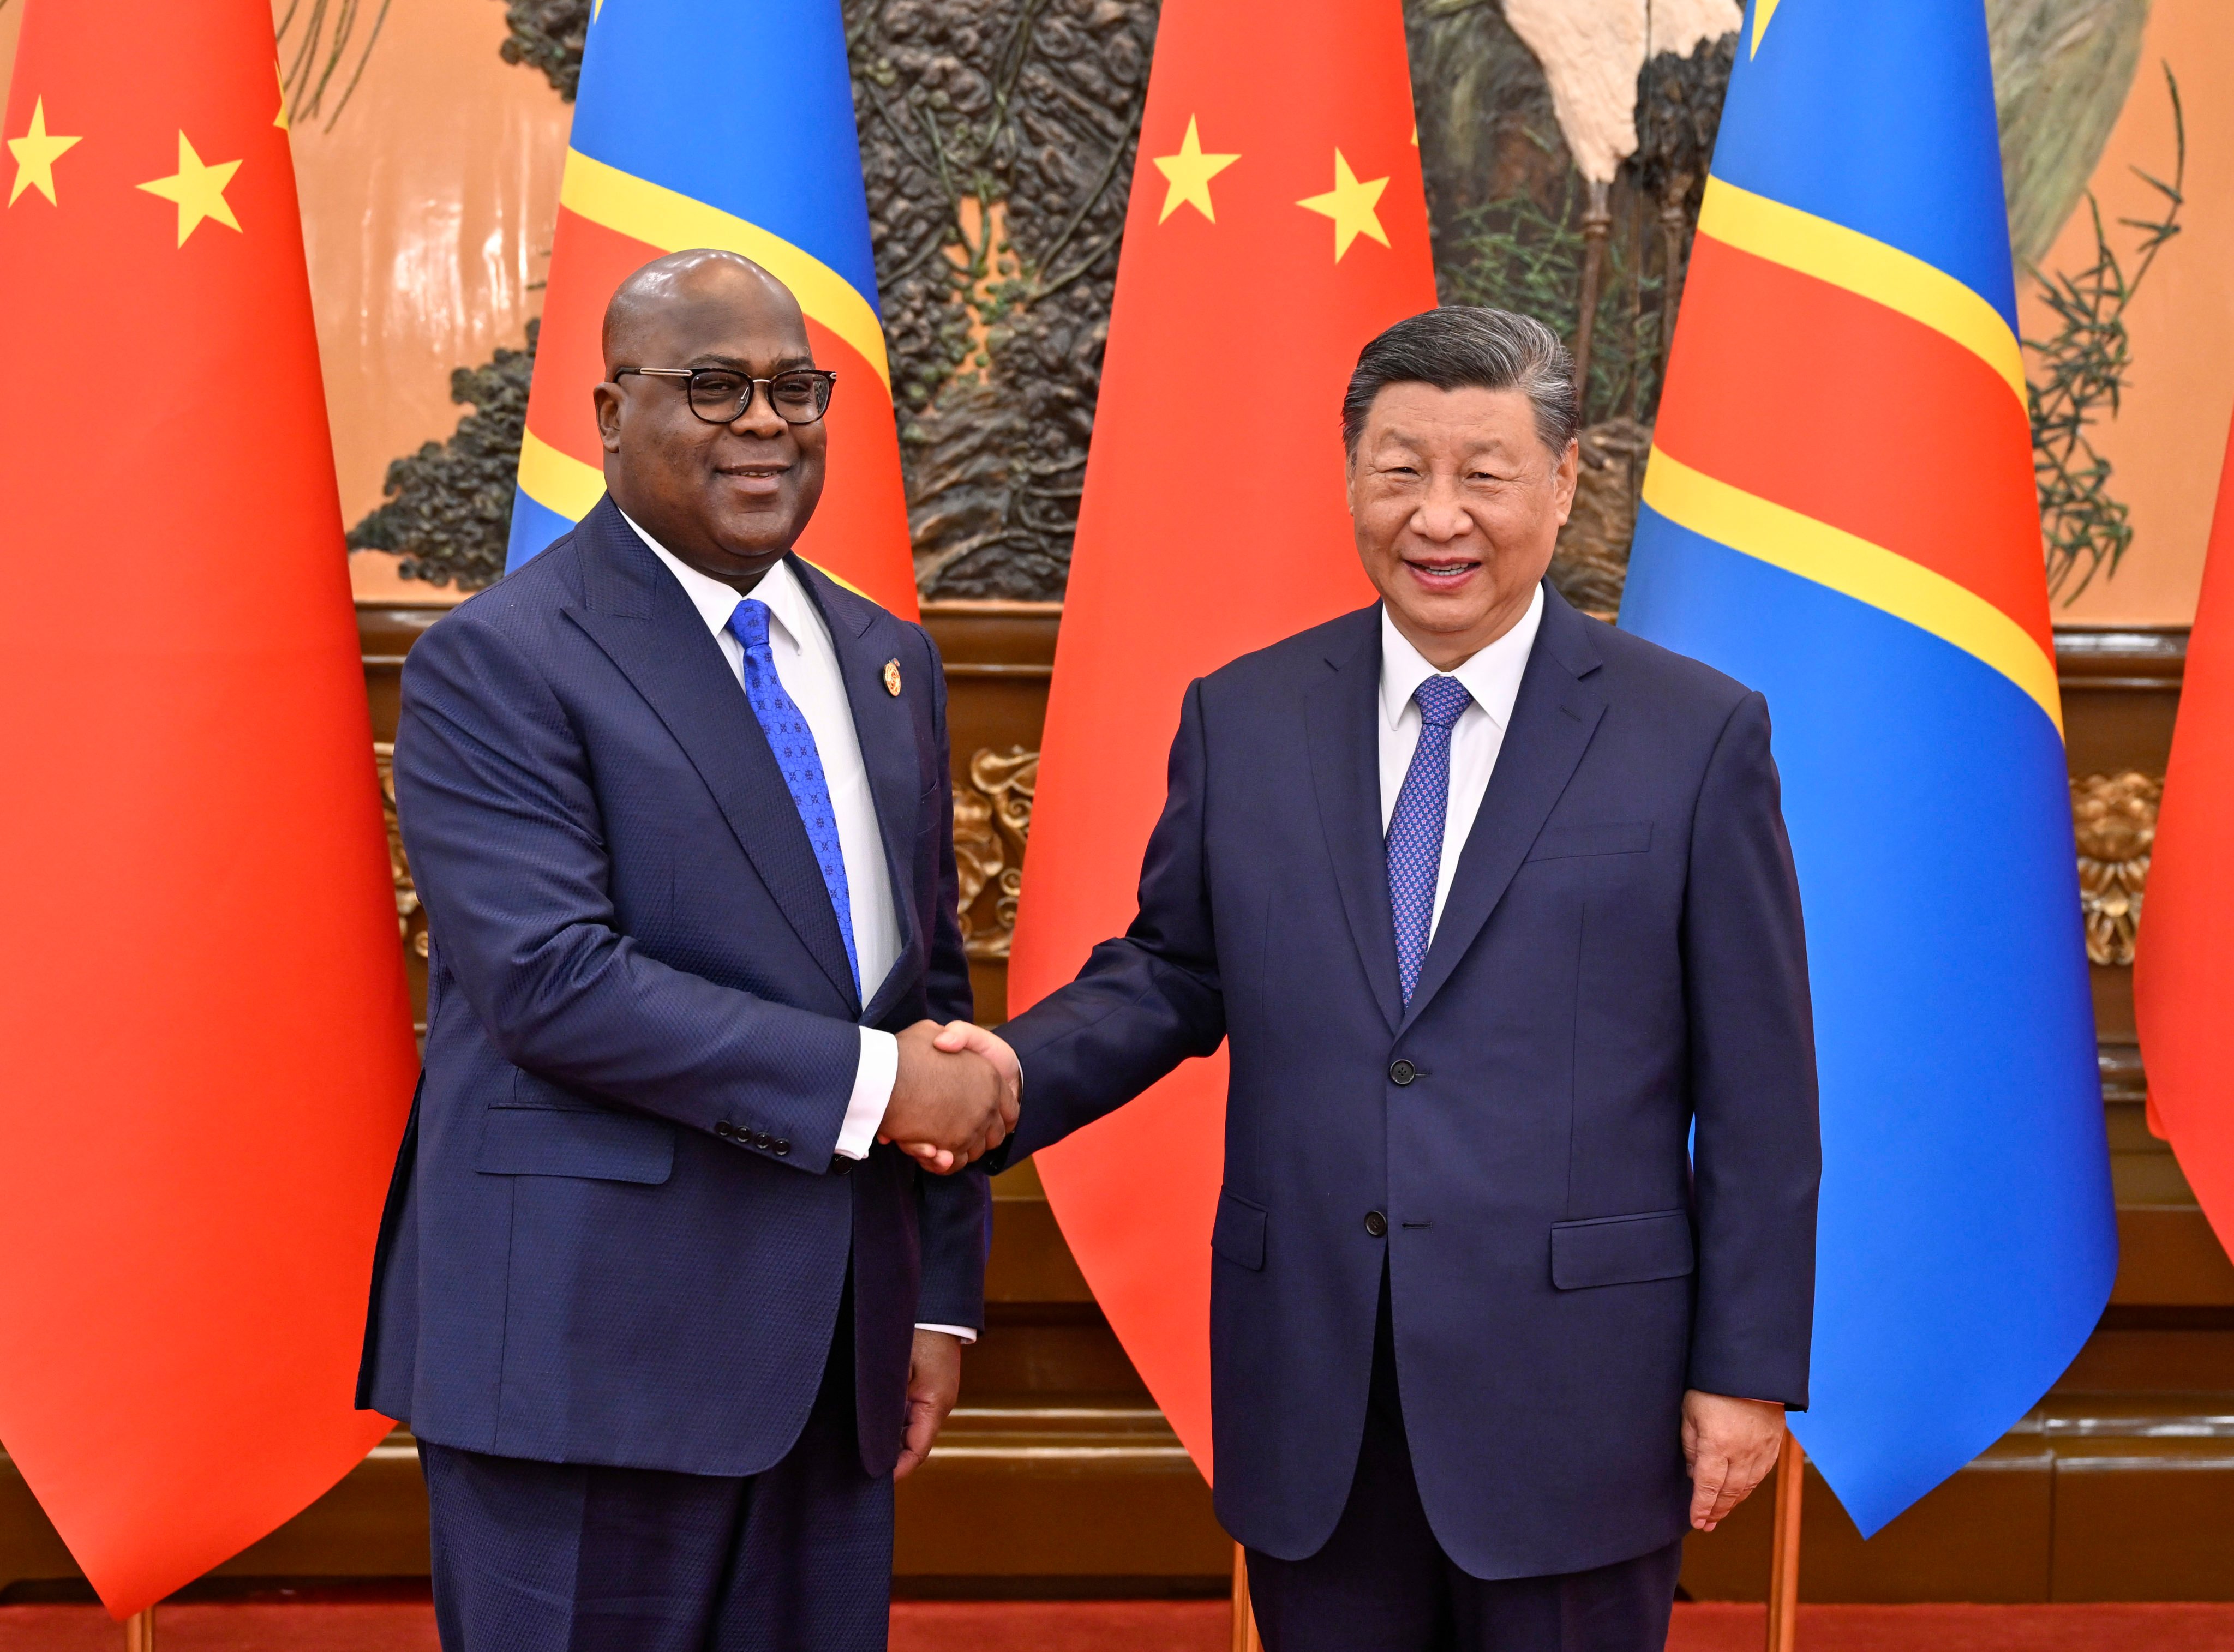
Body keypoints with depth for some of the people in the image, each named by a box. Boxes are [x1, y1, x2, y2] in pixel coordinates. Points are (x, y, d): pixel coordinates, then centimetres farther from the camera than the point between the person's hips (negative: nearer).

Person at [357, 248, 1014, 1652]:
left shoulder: (885, 662, 15)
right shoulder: (497, 664, -7)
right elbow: (551, 980, -18)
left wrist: (943, 1291, 11)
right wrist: (868, 1084, -17)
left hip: (837, 1349, 6)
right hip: (593, 1345, -6)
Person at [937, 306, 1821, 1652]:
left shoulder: (1700, 736, -3)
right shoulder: (1242, 718, 5)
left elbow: (1758, 1095, -3)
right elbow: (1174, 972, 11)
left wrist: (1749, 1372, -4)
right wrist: (1022, 1070, -8)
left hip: (1574, 1392, -2)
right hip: (1310, 1396, 3)